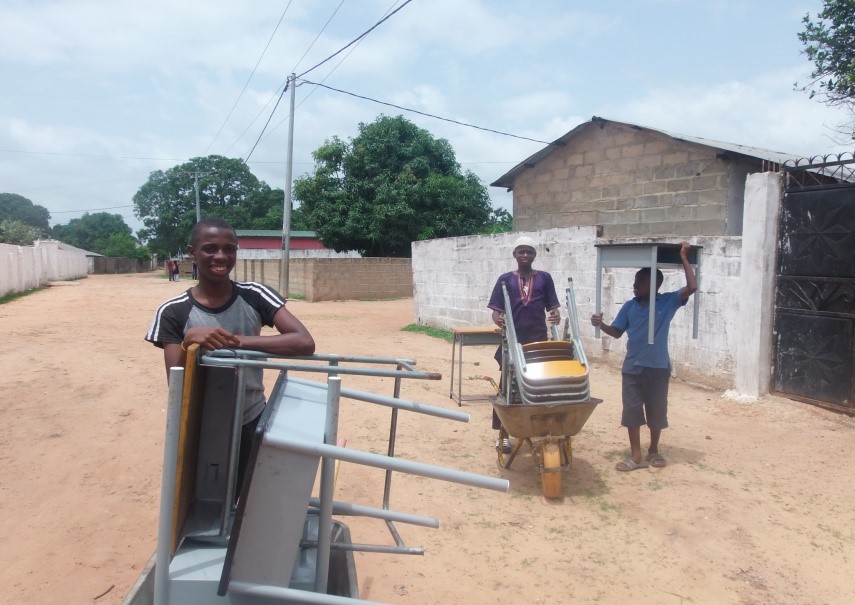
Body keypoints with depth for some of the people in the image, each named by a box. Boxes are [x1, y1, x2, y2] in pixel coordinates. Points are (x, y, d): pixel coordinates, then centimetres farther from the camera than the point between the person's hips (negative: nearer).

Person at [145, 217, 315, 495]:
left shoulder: (255, 296, -9)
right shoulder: (174, 312, -10)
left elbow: (305, 342, -21)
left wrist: (238, 341, -26)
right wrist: (189, 343, -31)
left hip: (254, 425, 1)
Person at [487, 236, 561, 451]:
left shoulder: (544, 278, 8)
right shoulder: (505, 279, 5)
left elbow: (552, 306, 6)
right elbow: (496, 310, 1)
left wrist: (555, 315, -17)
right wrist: (498, 319, -22)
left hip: (538, 338, 1)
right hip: (513, 339, -1)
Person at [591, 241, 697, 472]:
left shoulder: (668, 302, -5)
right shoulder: (629, 306, 3)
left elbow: (692, 288, -18)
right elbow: (617, 332, 7)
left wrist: (684, 259, -18)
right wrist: (601, 325, -12)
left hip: (658, 367, -2)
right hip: (632, 367, 2)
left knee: (656, 411, 10)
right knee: (631, 411, 4)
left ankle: (654, 451, 30)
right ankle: (636, 456, 14)